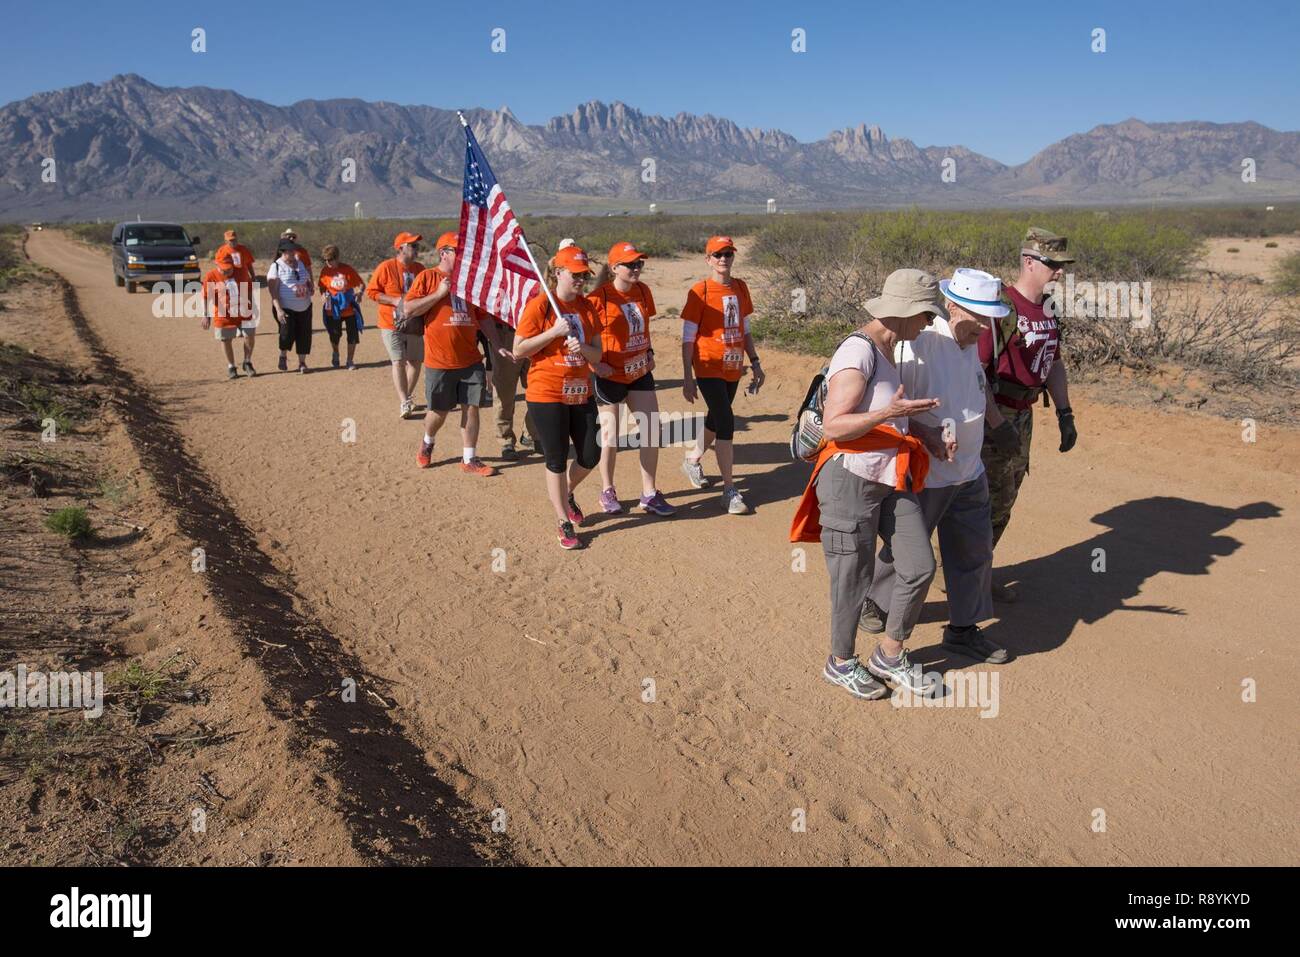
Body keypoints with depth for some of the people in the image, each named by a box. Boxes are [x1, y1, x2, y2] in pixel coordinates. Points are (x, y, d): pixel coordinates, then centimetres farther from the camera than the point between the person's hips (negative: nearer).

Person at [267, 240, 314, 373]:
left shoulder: (300, 263, 11)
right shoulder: (276, 267, -7)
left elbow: (308, 280, 26)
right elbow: (273, 290, -12)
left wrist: (310, 288, 1)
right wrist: (279, 309, -21)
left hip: (305, 307, 5)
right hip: (287, 308, -5)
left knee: (304, 334, 5)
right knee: (287, 332, -14)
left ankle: (302, 363, 19)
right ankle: (283, 357, 13)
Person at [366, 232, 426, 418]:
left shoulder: (420, 268, 7)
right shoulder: (386, 267, -8)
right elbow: (371, 291, -7)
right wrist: (394, 300, -18)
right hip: (391, 325, -5)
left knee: (415, 362, 6)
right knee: (398, 361, -12)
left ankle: (406, 399, 22)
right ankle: (404, 403, -13)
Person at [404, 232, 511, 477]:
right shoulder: (427, 277, -2)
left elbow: (484, 317, 14)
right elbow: (409, 309, -10)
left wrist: (496, 345, 7)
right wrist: (439, 293, -15)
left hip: (471, 359, 4)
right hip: (439, 361, -4)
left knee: (471, 407, 2)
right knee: (439, 411, 7)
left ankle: (469, 459, 12)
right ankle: (427, 443, 37)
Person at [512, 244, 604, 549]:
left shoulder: (587, 307, 7)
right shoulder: (539, 305, -10)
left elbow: (597, 354, 8)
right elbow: (518, 350, -11)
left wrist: (584, 349, -15)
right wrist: (554, 332, -19)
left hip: (581, 393, 6)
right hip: (547, 395, -5)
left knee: (590, 456, 9)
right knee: (557, 461, 3)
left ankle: (567, 493, 39)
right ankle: (565, 523, 16)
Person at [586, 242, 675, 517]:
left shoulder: (643, 291, 4)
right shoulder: (599, 297, -16)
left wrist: (649, 353, 10)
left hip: (640, 371, 6)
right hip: (610, 375, -6)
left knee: (652, 430, 3)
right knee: (610, 437, 3)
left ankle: (649, 494, 13)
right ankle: (607, 491, 24)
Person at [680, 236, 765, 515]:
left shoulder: (740, 288, 7)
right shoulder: (700, 291, -10)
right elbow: (688, 338, -8)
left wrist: (755, 363, 12)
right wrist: (688, 378, -11)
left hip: (733, 368, 6)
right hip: (709, 368, -6)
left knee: (716, 420, 18)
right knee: (726, 423, -12)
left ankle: (692, 460, 44)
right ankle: (729, 491, -5)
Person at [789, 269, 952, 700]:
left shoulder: (886, 349, 10)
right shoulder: (857, 352, -20)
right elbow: (833, 426, -24)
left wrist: (926, 433, 5)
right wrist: (890, 413, -33)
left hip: (893, 481, 9)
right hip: (851, 481, -9)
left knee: (920, 567, 8)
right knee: (854, 581, 5)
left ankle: (888, 657, 27)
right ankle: (840, 664, 29)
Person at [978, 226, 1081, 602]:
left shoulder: (1047, 310, 9)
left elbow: (1054, 363, 19)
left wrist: (1065, 414, 13)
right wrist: (993, 425, -22)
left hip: (1023, 417, 8)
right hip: (991, 418, -8)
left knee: (1004, 501, 14)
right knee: (995, 501, -3)